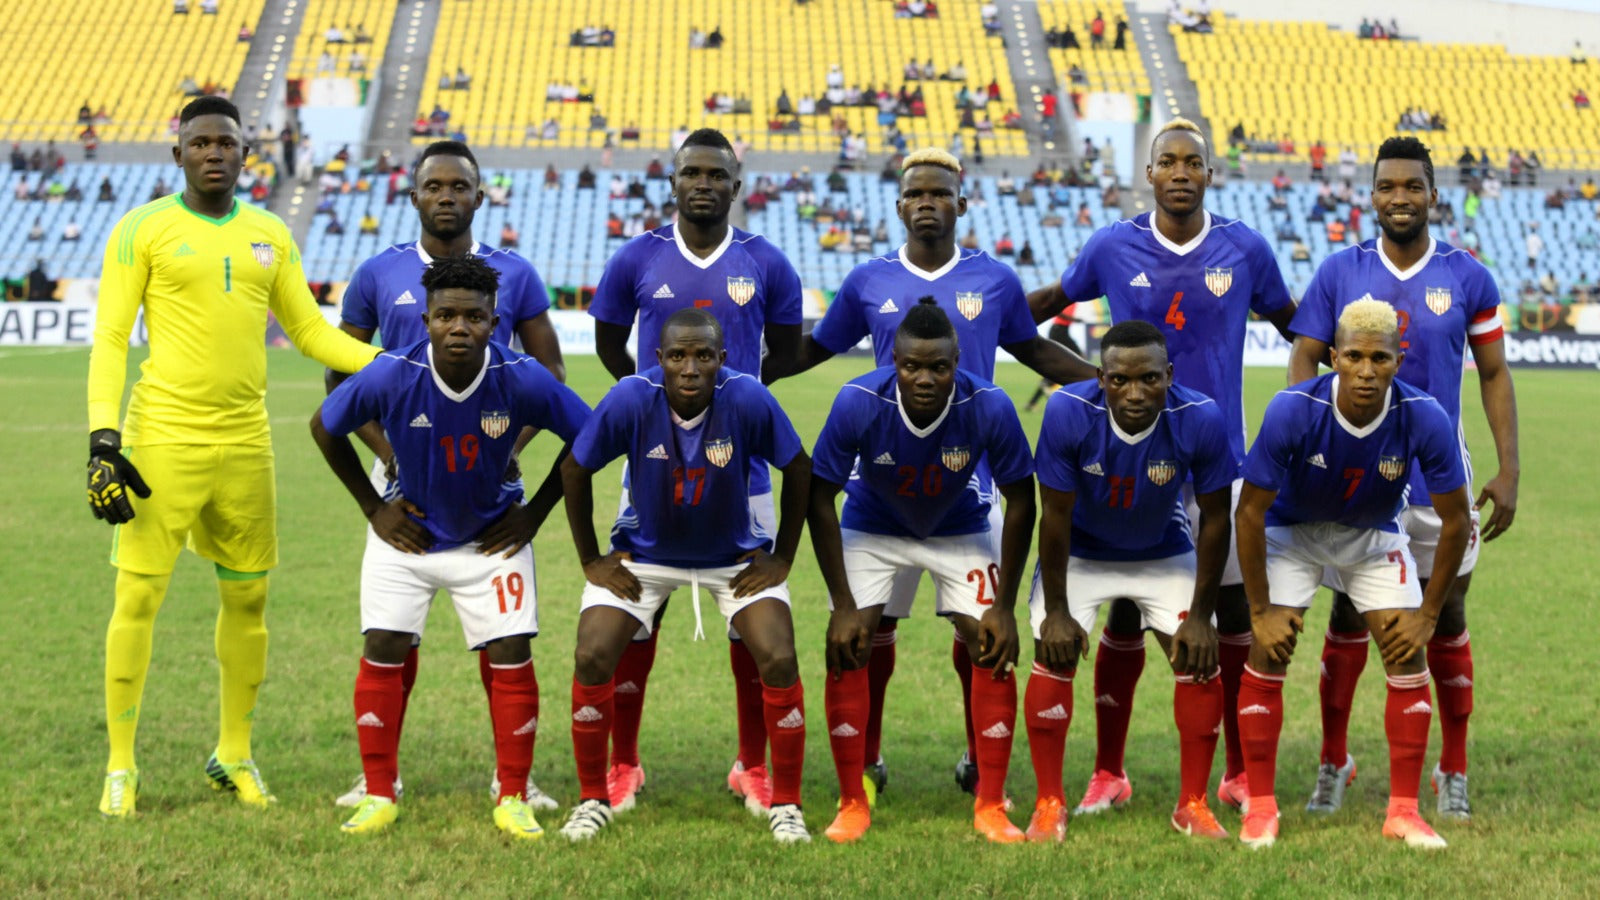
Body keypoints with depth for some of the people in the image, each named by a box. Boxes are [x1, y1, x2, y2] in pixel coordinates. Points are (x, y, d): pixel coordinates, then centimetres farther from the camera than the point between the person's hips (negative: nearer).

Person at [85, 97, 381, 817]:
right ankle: (120, 766, 7)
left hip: (245, 440, 4)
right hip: (163, 438, -4)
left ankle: (235, 756, 24)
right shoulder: (143, 230, -2)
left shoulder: (270, 235, 11)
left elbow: (310, 331, 16)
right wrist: (102, 439, -13)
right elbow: (109, 339, -4)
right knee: (139, 595, -4)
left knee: (248, 596, 9)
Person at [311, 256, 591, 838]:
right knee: (383, 650, -6)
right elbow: (324, 428, -3)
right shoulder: (390, 377, -23)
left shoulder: (523, 380, -23)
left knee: (510, 654, -6)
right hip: (407, 530, 0)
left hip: (492, 537, 0)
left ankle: (513, 799, 6)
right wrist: (372, 507, -2)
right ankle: (379, 795, 8)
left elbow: (587, 435, -5)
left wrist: (536, 512, -4)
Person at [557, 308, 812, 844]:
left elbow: (798, 469, -10)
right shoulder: (631, 400, -26)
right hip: (643, 553, 1)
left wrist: (781, 559, -7)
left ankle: (785, 804, 3)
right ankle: (593, 800, 8)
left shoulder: (748, 399, -27)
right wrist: (591, 560, -6)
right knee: (592, 659, -12)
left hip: (736, 555, 0)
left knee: (778, 661, -16)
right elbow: (575, 470, -9)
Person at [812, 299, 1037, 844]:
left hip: (960, 530, 0)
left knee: (995, 653, -11)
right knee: (846, 651, -13)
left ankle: (990, 808, 1)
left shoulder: (989, 407, -30)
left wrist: (1004, 606, -16)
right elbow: (820, 499, -19)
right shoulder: (858, 403, -31)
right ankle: (853, 805, 0)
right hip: (872, 528, 0)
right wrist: (844, 606, -21)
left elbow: (1020, 502, -16)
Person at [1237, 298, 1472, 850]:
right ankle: (1261, 806, 1)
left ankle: (1403, 811, 3)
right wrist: (1260, 610, -18)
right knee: (1268, 655, -12)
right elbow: (1250, 511, -21)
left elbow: (1455, 521, -14)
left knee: (1408, 656, -8)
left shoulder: (1425, 420, -28)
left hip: (1374, 537, 2)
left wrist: (1429, 613, -11)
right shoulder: (1292, 412, -32)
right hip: (1292, 531, -1)